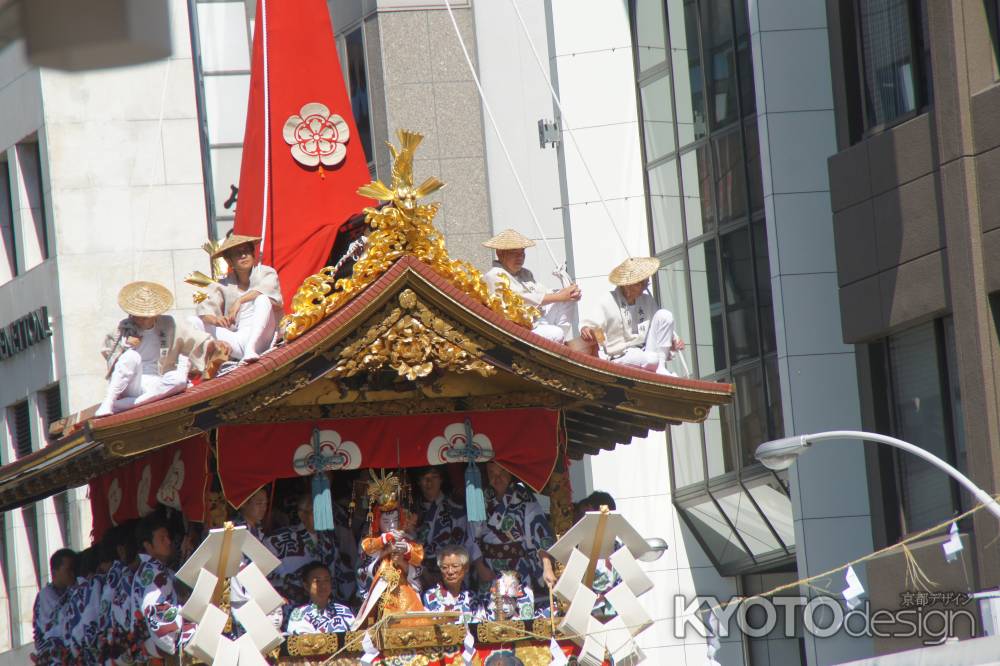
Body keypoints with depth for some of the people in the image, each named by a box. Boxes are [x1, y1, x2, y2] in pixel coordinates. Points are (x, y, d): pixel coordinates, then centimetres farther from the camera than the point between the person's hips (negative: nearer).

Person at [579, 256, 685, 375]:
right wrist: (585, 330, -43)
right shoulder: (607, 302, -10)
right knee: (652, 359, -39)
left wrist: (674, 340, -4)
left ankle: (661, 366, -13)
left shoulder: (646, 299, 8)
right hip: (621, 357, -7)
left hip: (647, 350, 7)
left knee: (664, 315, -12)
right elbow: (590, 321, -18)